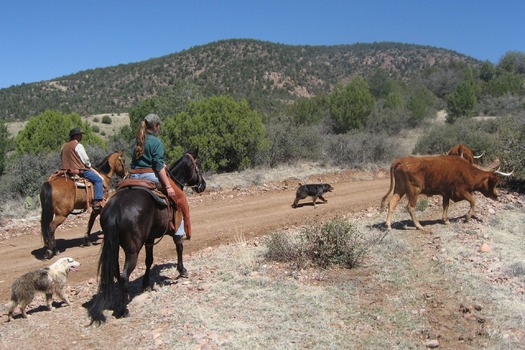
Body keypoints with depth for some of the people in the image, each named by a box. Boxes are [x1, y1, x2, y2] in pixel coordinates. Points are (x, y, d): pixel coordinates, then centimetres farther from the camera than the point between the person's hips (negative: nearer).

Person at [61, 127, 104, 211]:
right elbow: (85, 160, -12)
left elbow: (63, 159, 19)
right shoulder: (78, 145, -12)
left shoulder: (64, 146, 13)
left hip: (67, 169, 9)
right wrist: (89, 166, 7)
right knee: (98, 179, -7)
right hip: (79, 170, -9)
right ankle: (97, 202, -17)